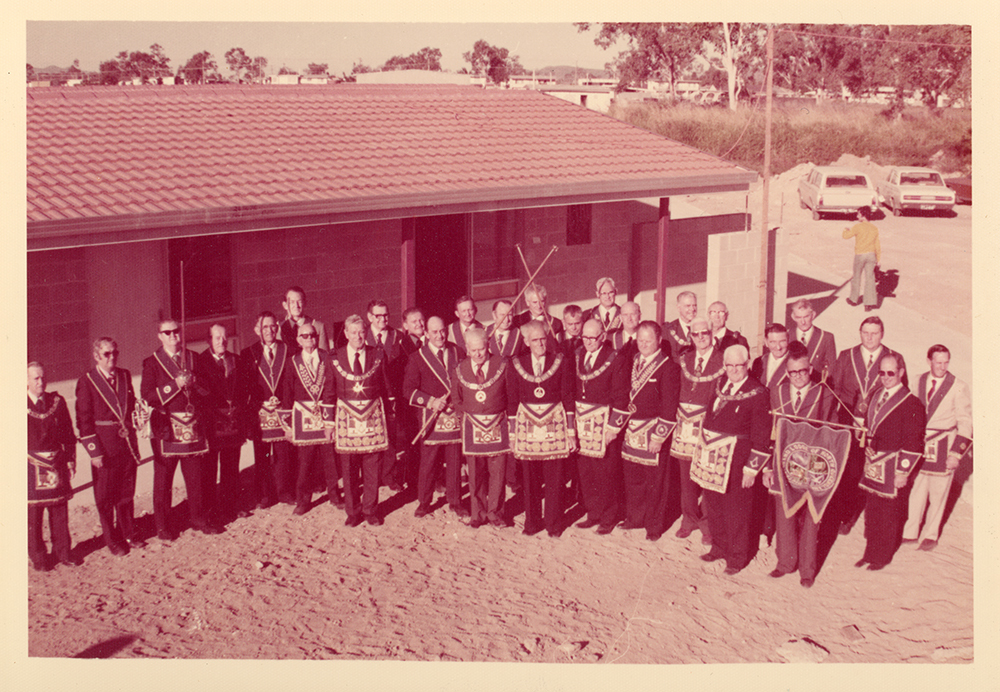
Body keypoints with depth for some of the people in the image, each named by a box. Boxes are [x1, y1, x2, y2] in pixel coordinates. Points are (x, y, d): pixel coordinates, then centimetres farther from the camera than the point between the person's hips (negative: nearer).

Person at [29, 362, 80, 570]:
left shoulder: (57, 402, 5)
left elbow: (68, 434, 9)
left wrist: (70, 460, 5)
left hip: (56, 463, 3)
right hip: (31, 465, -3)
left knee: (60, 510, 10)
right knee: (33, 514, 3)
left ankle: (63, 552, 22)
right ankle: (37, 557, 16)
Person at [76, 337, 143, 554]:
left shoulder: (125, 376, 7)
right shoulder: (86, 382, -7)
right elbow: (84, 420, -8)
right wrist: (94, 451, -11)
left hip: (127, 444, 4)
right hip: (104, 446, -4)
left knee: (127, 492, 14)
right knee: (106, 496, 5)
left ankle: (129, 533, 28)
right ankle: (112, 539, 17)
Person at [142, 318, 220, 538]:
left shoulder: (193, 358, 13)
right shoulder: (152, 363, 1)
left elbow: (208, 388, 14)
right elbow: (147, 395, -8)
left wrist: (194, 382, -7)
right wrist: (175, 385, -16)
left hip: (194, 425, 3)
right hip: (166, 427, -3)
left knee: (197, 475, 7)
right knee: (163, 478, 2)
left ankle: (199, 518, 20)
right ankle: (162, 525, 10)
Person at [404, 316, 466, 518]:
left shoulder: (458, 354, 7)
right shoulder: (417, 358, 1)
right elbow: (408, 390, -3)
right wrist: (431, 401, -16)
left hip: (455, 414, 2)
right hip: (431, 417, -2)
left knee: (455, 461, 5)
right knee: (428, 462, 0)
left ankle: (455, 501, 17)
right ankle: (424, 503, 12)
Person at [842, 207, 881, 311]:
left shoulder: (858, 227, -13)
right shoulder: (874, 228, 4)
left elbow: (846, 236, -6)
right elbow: (877, 245, 9)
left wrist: (846, 230, 17)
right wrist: (878, 259, 17)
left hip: (860, 255, -4)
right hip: (871, 255, 4)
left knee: (857, 277, 14)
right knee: (869, 279, 4)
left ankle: (854, 299, 29)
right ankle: (869, 304, 2)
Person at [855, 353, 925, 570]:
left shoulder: (911, 404, -13)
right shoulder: (876, 396, 9)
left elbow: (913, 443, -13)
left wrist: (903, 472, -14)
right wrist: (868, 455, 9)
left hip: (893, 468, -6)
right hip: (873, 463, 6)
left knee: (888, 513, 4)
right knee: (871, 510, 13)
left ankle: (882, 556, 17)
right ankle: (870, 552, 25)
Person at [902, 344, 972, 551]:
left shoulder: (958, 387, -8)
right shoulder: (918, 382, 3)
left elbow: (965, 423, -5)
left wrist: (957, 453, -10)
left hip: (943, 448, -3)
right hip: (918, 444, 3)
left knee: (938, 493, 6)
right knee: (915, 490, 7)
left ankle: (930, 535, 21)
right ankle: (910, 532, 19)